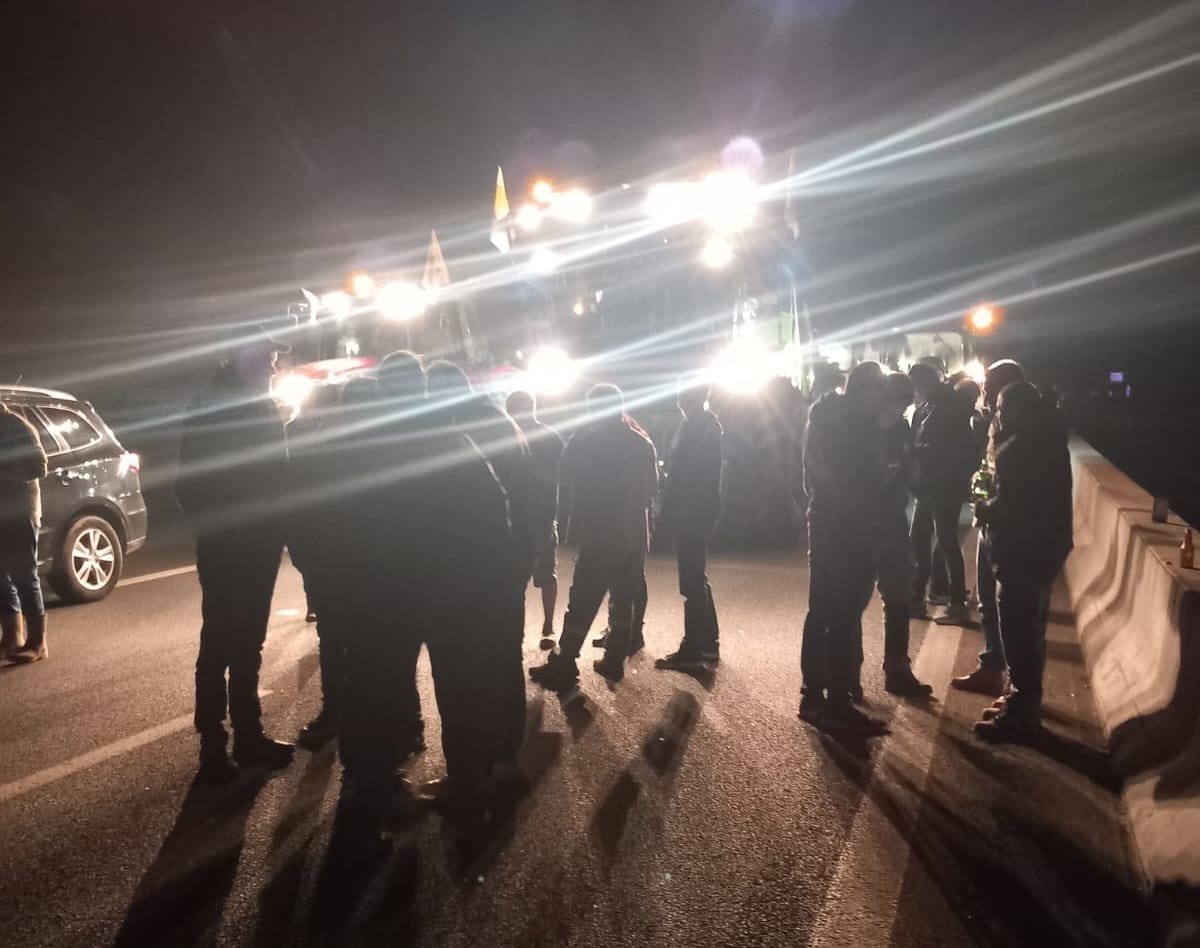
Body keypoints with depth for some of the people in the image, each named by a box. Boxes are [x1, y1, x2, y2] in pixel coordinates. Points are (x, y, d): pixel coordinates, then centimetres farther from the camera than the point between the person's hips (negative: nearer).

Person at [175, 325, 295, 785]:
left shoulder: (264, 408, 13)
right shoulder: (209, 407, -6)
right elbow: (191, 480, -10)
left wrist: (275, 526, 1)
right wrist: (210, 526, -12)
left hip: (259, 544, 7)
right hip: (224, 547, -6)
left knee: (248, 643, 13)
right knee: (219, 644, -2)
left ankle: (248, 735, 22)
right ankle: (213, 747, 5)